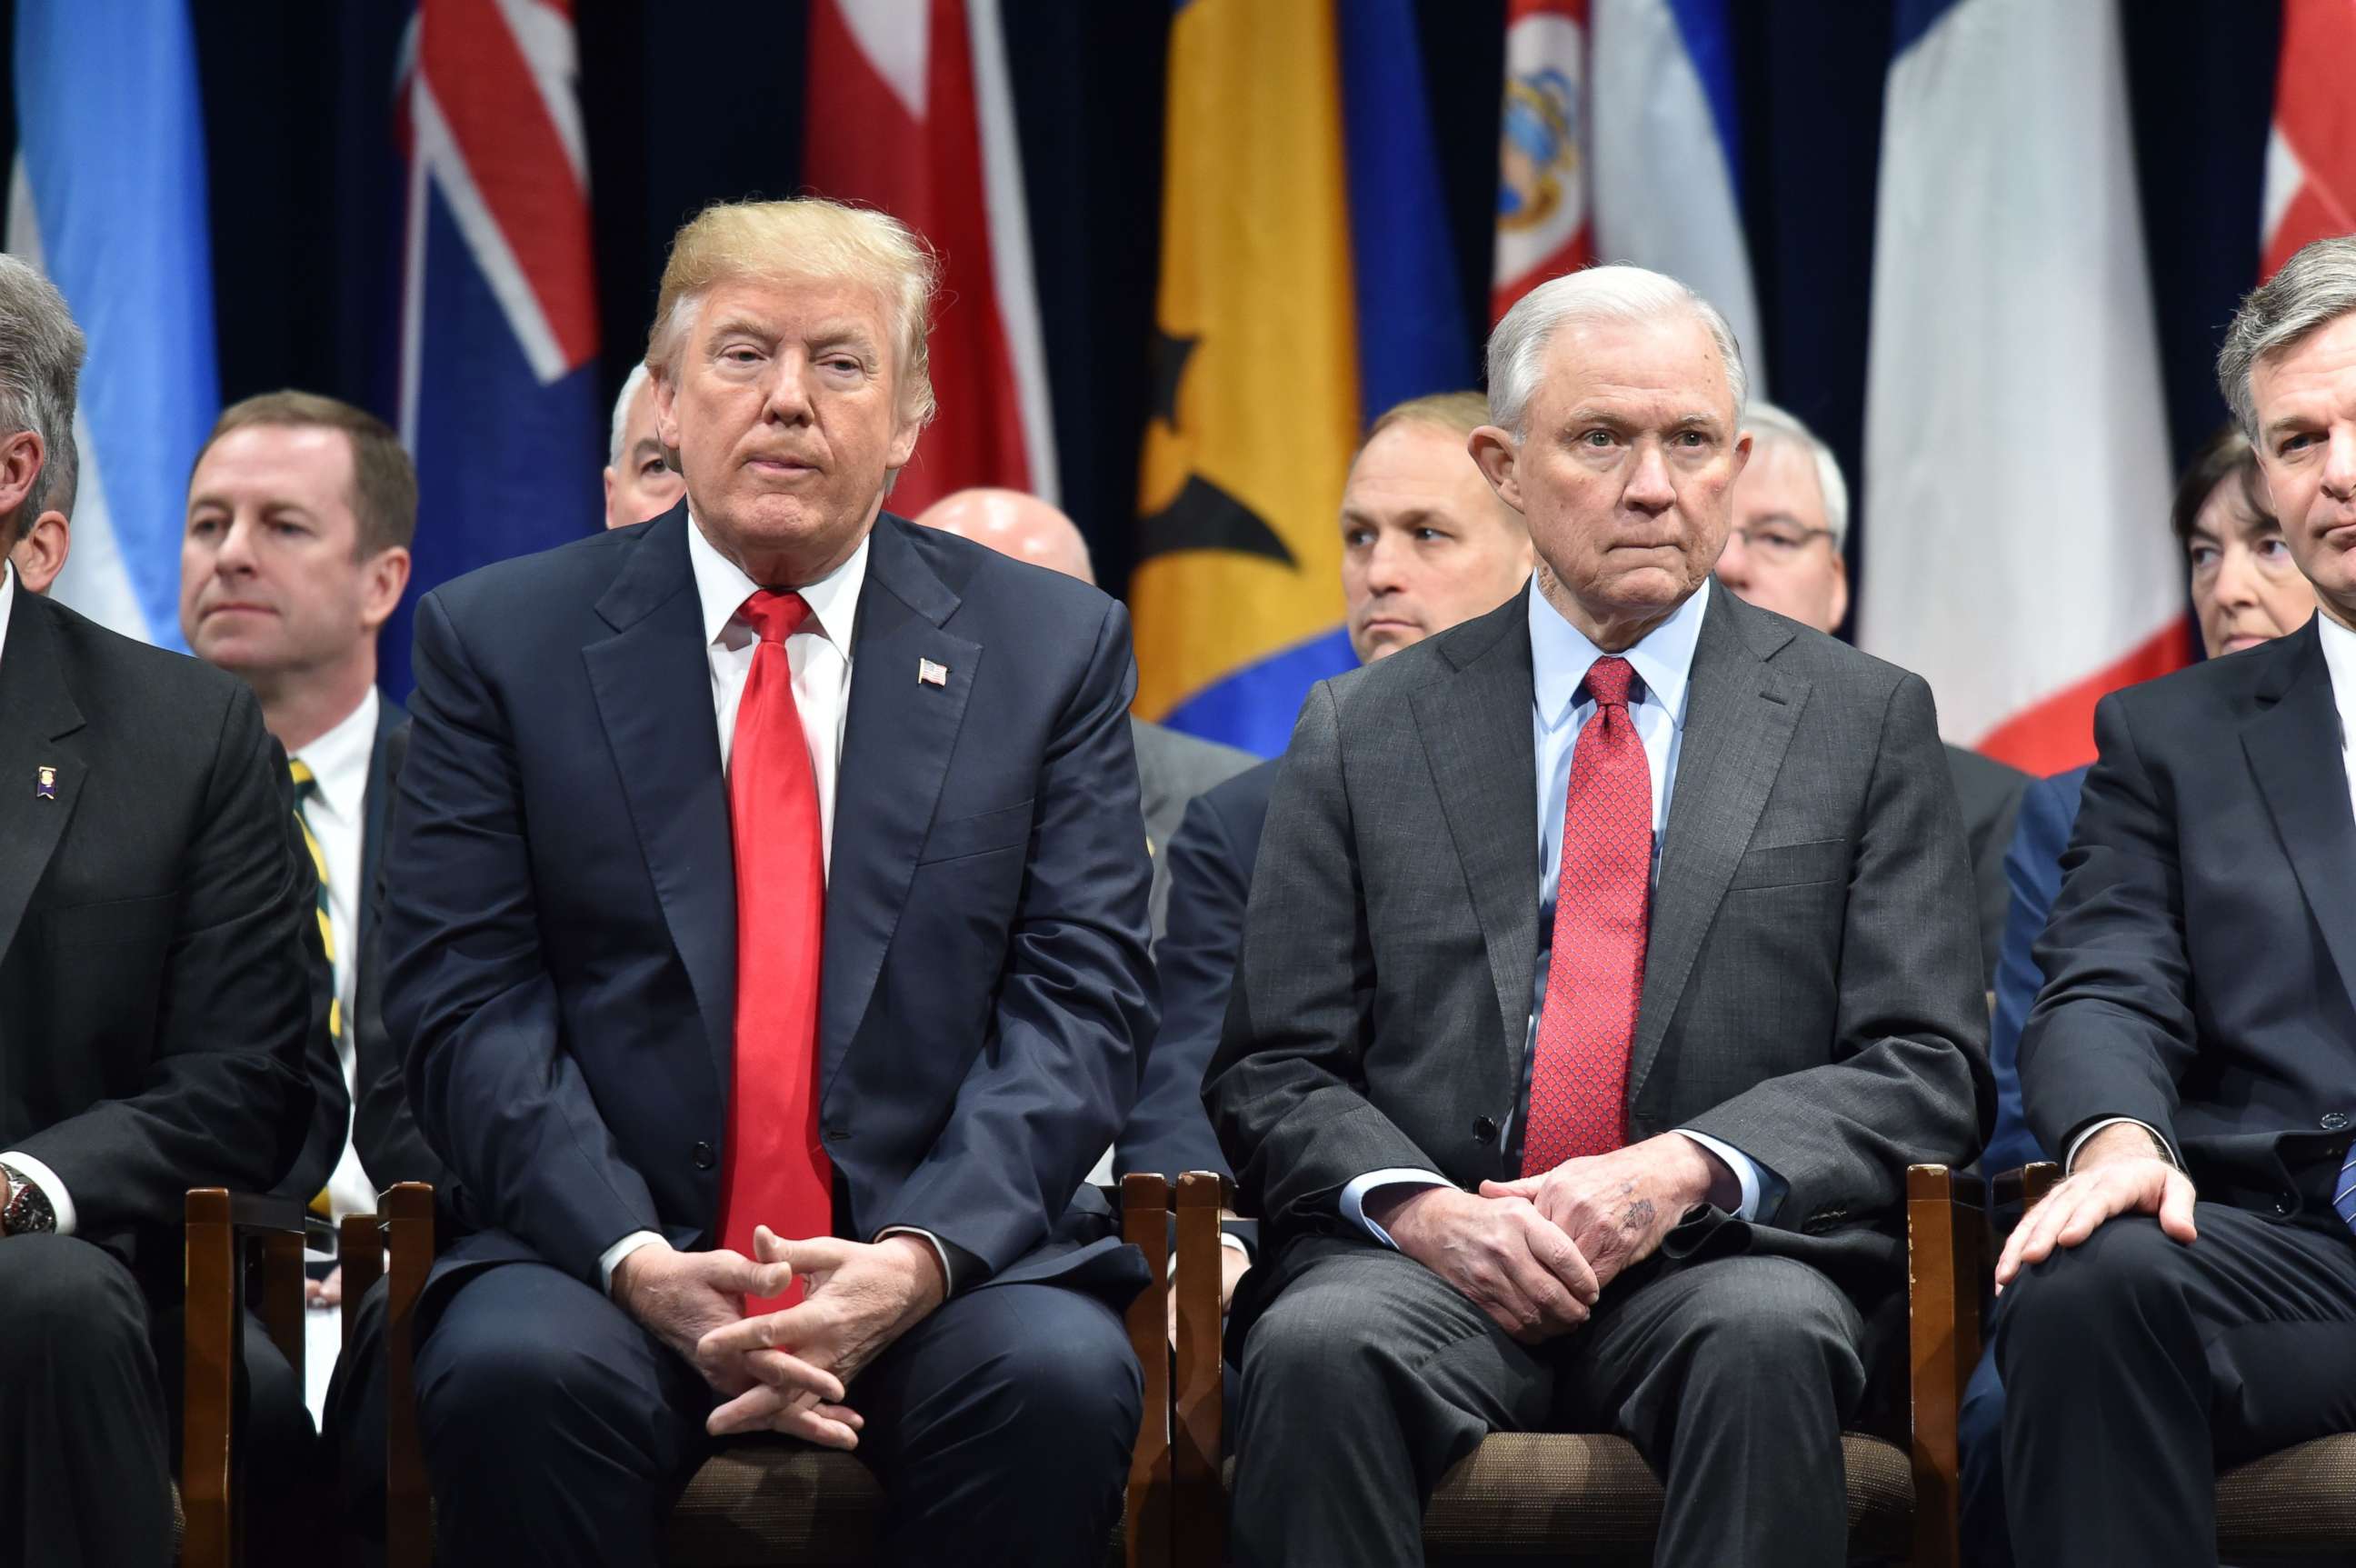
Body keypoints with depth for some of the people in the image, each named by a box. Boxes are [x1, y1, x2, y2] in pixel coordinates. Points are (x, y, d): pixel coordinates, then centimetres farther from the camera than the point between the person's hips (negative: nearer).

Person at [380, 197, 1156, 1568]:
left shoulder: (1054, 646, 10)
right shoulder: (503, 641, 8)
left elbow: (1081, 1002, 2)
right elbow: (467, 1003, 1)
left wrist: (924, 1253, -15)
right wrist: (634, 1260, -16)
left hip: (952, 1254, 1)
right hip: (611, 1254, 0)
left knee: (1058, 1381, -31)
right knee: (515, 1377, -33)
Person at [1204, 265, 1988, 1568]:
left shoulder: (1868, 721, 12)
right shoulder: (1361, 732, 14)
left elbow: (1926, 1067, 5)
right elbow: (1274, 1071, 10)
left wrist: (1687, 1171, -13)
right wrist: (1418, 1207, -12)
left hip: (1722, 1259, 0)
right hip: (1431, 1258, 1)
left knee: (1768, 1339, -36)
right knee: (1318, 1350, -33)